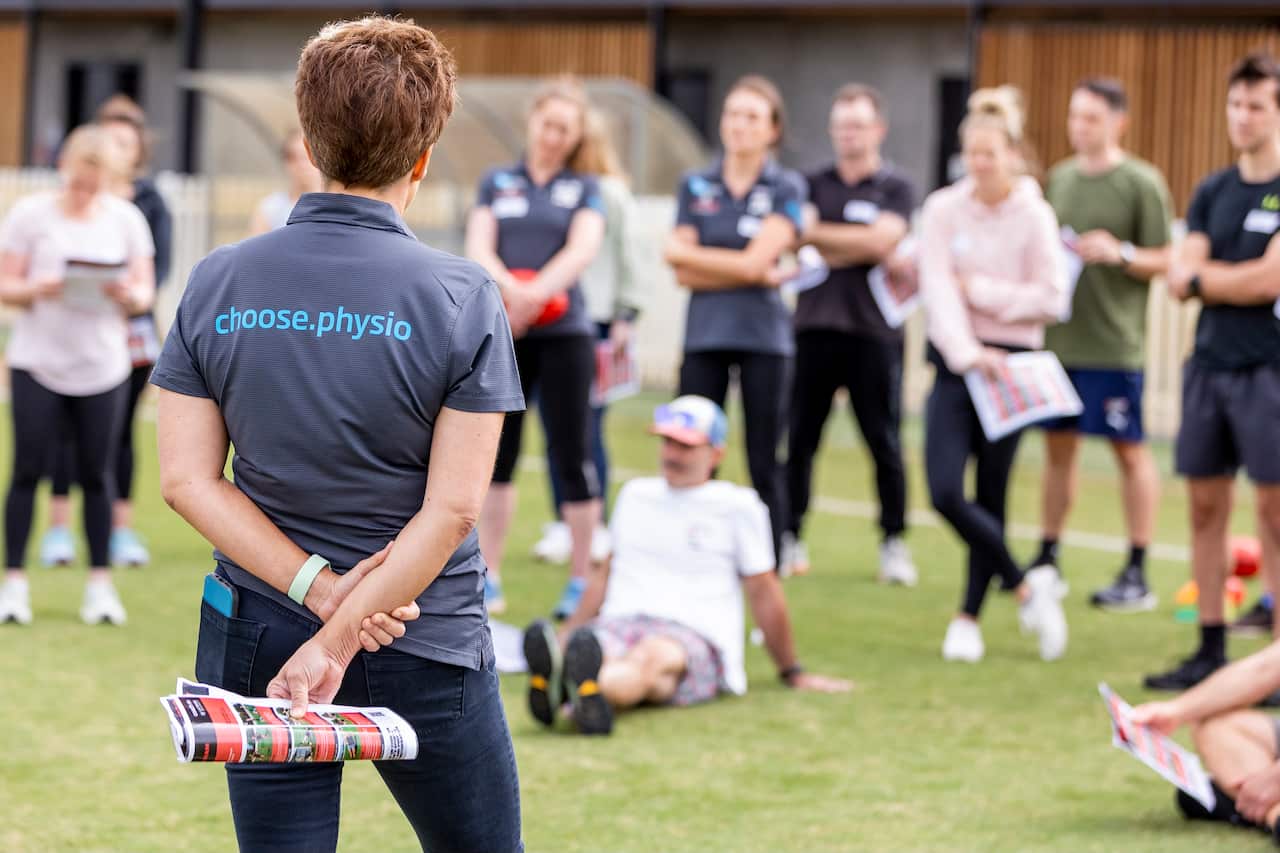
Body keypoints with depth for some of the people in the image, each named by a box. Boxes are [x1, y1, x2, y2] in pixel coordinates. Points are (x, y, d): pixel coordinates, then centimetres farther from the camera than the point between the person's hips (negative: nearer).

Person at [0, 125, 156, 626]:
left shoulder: (126, 219, 5)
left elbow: (145, 292, 5)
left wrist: (130, 295, -18)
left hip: (103, 365, 2)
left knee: (98, 474, 4)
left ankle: (100, 585, 11)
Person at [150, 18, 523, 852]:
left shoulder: (217, 283, -2)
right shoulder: (463, 297, -11)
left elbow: (189, 481, -4)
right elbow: (452, 508, -15)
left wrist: (319, 592, -10)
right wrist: (339, 633, -14)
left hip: (257, 644, 2)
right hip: (427, 656, -2)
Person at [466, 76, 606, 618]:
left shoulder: (584, 190, 8)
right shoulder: (497, 183, 12)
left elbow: (583, 249, -9)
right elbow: (478, 249, 1)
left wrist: (536, 293, -26)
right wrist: (511, 289, -20)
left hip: (564, 333, -2)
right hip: (499, 333, 2)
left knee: (572, 454, -4)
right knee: (495, 454, 4)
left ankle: (582, 581, 3)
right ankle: (488, 579, 13)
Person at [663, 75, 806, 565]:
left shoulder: (786, 189, 1)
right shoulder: (695, 187, 8)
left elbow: (755, 261, -11)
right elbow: (684, 275, 0)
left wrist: (690, 253, -5)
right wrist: (754, 274, -9)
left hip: (764, 339, -2)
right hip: (704, 337, 2)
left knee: (764, 465, 2)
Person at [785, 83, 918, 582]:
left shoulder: (895, 189, 4)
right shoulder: (813, 184, 13)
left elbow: (882, 240, -12)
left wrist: (817, 232, -5)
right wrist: (858, 247, -11)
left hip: (873, 331, -2)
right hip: (815, 328, 3)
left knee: (884, 442, 0)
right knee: (799, 438, 2)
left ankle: (894, 542, 7)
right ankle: (789, 537, 9)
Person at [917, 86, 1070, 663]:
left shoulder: (1034, 216, -3)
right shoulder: (943, 209, 1)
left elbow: (1051, 298, -6)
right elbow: (938, 289, -9)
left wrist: (979, 290, -11)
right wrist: (966, 352, -24)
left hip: (1009, 365, -2)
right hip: (954, 363, 2)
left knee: (990, 500, 3)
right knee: (945, 492, -13)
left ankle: (969, 618, 17)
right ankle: (1025, 587, 3)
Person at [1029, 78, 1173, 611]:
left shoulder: (1141, 183, -5)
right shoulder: (1059, 179, 12)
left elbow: (1165, 261, -6)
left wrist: (1120, 252, -22)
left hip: (1113, 343, -6)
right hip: (1057, 337, 6)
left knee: (1130, 449, -1)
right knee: (1058, 445, 10)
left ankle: (1137, 574, 3)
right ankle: (1047, 561, 18)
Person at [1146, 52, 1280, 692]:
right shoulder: (1212, 193, 13)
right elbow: (1180, 277, 6)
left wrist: (1202, 277, -1)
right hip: (1210, 363, 6)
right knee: (1205, 504, 7)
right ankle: (1210, 650, 14)